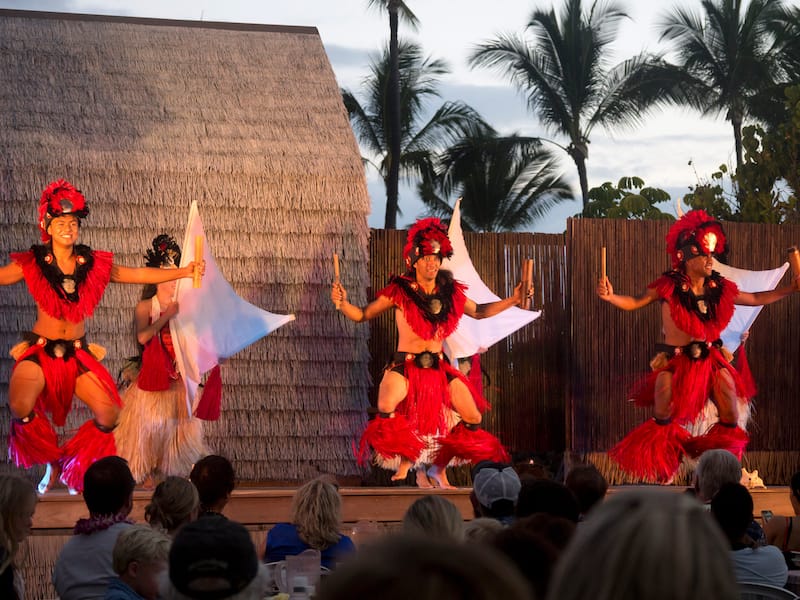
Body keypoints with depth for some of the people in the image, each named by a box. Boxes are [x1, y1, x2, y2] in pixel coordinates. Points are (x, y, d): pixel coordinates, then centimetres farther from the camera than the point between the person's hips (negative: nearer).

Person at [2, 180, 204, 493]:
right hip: (40, 350, -3)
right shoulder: (32, 264, -4)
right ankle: (51, 462, 1)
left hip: (77, 353, 3)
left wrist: (183, 272, 4)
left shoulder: (93, 264, 3)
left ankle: (72, 464, 16)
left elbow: (139, 275, 7)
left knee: (109, 415, -10)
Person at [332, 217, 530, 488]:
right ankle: (407, 464, -10)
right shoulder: (399, 291, -5)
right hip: (405, 365, -4)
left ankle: (438, 469, 19)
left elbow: (479, 311, 21)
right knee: (387, 407, -33)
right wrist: (343, 303, -20)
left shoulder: (449, 291, 6)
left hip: (439, 367, 4)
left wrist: (513, 300, 12)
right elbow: (362, 315, 0)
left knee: (473, 420, -1)